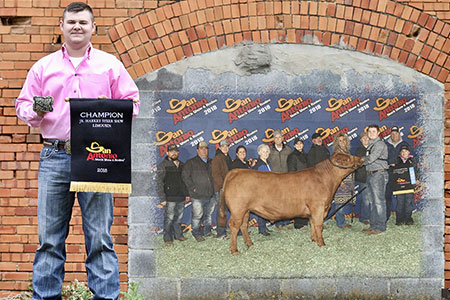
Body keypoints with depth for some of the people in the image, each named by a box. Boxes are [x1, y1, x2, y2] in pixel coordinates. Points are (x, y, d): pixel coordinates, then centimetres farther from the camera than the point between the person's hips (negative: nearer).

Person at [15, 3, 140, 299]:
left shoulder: (110, 64, 10)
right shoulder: (43, 66, 14)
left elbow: (132, 102, 9)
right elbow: (23, 105, 14)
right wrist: (35, 112, -8)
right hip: (54, 156, 2)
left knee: (100, 235, -1)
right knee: (49, 235, 3)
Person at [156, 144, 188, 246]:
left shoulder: (181, 165, 14)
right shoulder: (162, 166, -5)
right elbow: (159, 183, -7)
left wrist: (186, 194, 16)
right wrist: (162, 198, -13)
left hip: (181, 197, 6)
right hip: (170, 198, -6)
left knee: (179, 217, 12)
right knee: (169, 218, -5)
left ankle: (178, 235, 25)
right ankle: (168, 239, 2)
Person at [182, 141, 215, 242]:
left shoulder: (211, 163, 15)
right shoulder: (191, 162, -1)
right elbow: (185, 175, -7)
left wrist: (215, 188, 13)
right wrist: (192, 187, -12)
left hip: (210, 195, 5)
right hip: (198, 196, -5)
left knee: (209, 214, 13)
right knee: (197, 215, -4)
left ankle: (207, 231, 26)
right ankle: (197, 234, 7)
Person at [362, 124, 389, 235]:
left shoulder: (380, 144, -9)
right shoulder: (370, 145, 20)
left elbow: (370, 159, -15)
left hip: (379, 174, -9)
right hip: (370, 174, 9)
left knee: (379, 201, -8)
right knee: (372, 201, 11)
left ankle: (380, 226, -7)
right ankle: (373, 225, 16)